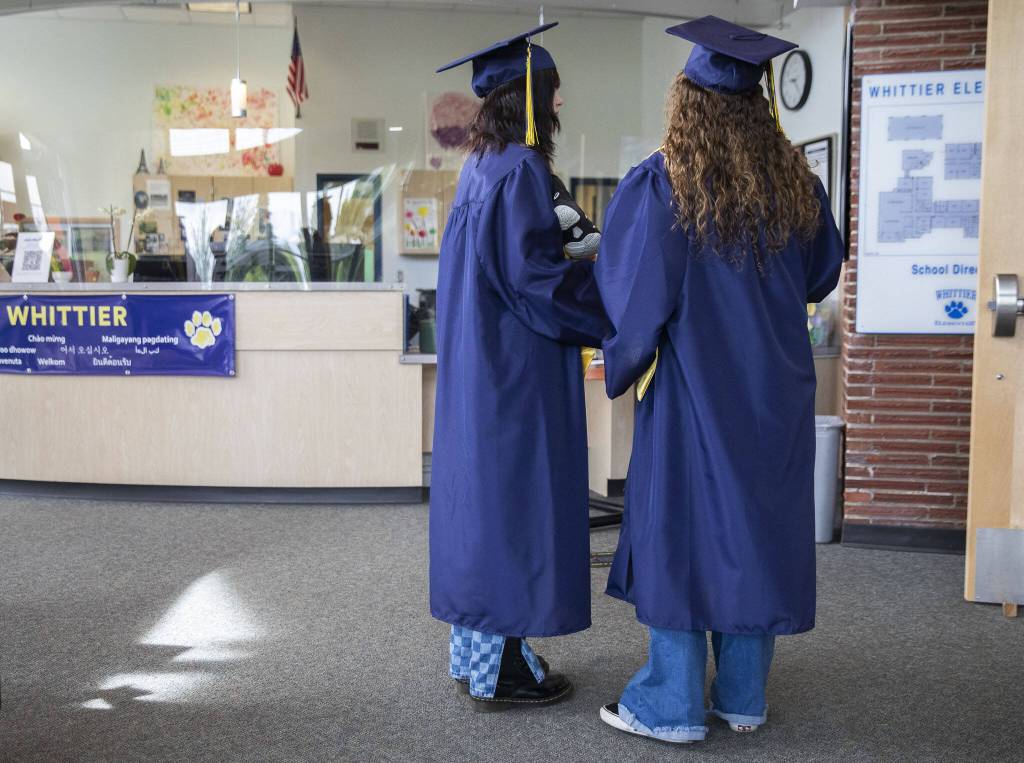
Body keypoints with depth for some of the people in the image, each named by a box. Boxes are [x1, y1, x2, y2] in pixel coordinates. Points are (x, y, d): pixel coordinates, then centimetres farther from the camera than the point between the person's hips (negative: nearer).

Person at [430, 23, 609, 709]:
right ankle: (500, 670, 5)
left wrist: (571, 253, 18)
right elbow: (530, 273, -20)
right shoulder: (520, 169, -15)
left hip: (479, 363, 10)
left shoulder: (481, 166, 13)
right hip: (517, 368, -10)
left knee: (483, 494, 14)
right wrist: (610, 299, -10)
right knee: (514, 500, -3)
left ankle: (474, 652, 23)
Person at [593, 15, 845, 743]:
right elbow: (822, 273, 14)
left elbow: (634, 291, -13)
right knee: (758, 526, 12)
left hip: (693, 387, -4)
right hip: (775, 392, 4)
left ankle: (672, 705, 12)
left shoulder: (660, 183, -13)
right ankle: (745, 697, 22)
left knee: (682, 529, 4)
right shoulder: (795, 180, 2)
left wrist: (620, 360, 2)